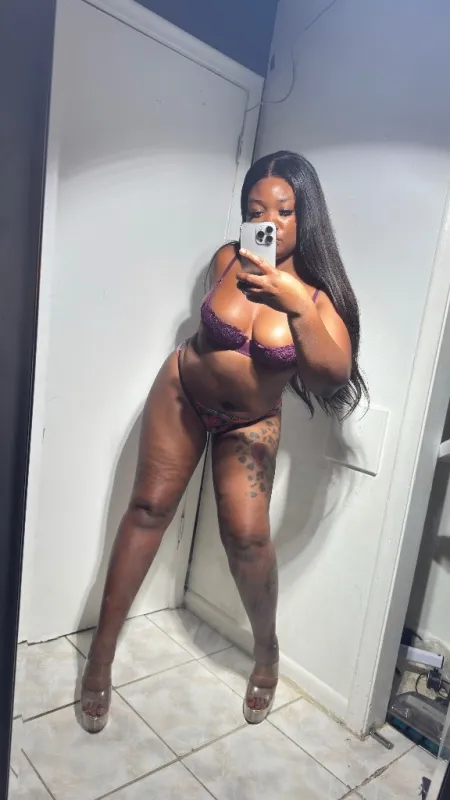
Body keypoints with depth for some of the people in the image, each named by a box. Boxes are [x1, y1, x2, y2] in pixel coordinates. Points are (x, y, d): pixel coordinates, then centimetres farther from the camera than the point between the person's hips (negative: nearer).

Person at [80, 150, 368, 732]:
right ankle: (102, 653, 14)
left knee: (246, 534, -13)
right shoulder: (228, 259, -12)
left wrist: (296, 306, -46)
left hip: (251, 422, -1)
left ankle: (267, 649, 18)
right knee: (149, 507, -1)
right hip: (182, 393, 2)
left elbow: (336, 372, -35)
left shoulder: (319, 291, -18)